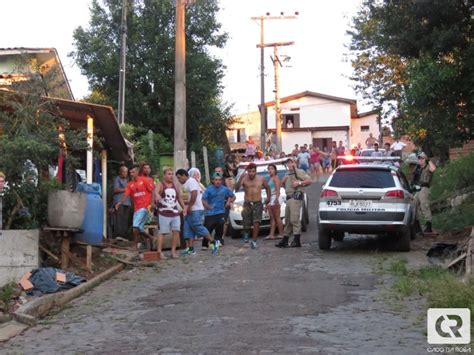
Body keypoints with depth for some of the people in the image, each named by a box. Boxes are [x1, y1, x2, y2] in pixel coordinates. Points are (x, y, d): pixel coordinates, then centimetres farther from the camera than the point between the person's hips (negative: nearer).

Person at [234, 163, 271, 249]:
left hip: (258, 204, 0)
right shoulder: (244, 179, -7)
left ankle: (254, 241, -8)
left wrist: (268, 197, 4)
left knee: (256, 223, -15)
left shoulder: (261, 179, 1)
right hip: (247, 204, 0)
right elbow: (236, 188, -21)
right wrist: (241, 178, -33)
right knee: (246, 224, 5)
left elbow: (267, 188, 18)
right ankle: (246, 233, 39)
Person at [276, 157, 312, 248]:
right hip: (288, 198, 9)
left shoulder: (299, 172, 1)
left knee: (294, 219, -16)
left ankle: (297, 241, -19)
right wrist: (283, 181, 16)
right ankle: (285, 240, 18)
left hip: (296, 197, -9)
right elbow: (282, 183, 36)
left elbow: (309, 180, -9)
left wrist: (299, 183, -15)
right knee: (287, 220, 12)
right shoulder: (287, 174, 24)